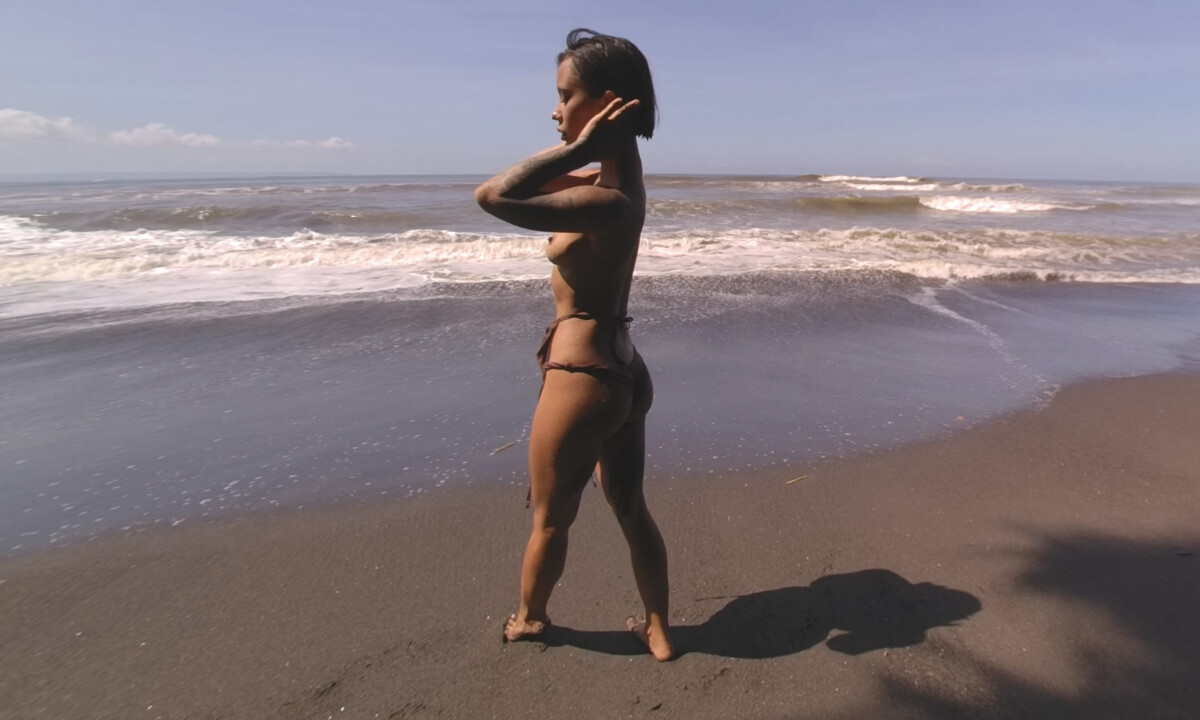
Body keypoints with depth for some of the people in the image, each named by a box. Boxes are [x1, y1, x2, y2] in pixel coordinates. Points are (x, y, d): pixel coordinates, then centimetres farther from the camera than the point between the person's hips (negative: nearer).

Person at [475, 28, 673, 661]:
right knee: (631, 510, 22)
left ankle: (528, 619, 43)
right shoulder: (616, 176, 6)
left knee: (550, 518, 17)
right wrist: (578, 148, 2)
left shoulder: (605, 199, -23)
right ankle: (659, 631, 39)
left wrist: (575, 149, -24)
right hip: (622, 372, 9)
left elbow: (492, 196, -31)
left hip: (582, 377, -9)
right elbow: (528, 184, 16)